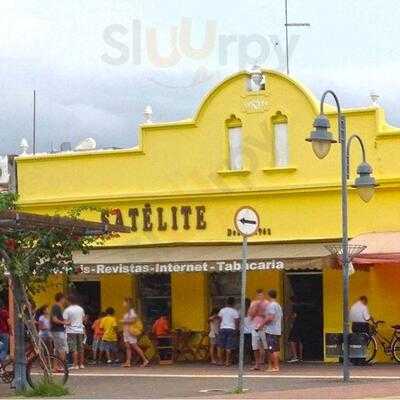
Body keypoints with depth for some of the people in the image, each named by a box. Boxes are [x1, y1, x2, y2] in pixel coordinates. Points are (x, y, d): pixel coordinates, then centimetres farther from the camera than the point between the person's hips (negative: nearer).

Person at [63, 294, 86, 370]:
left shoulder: (67, 310, -11)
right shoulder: (81, 309, 6)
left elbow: (65, 321, -14)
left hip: (71, 331, -5)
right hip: (80, 330, 5)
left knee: (74, 349, -5)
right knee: (81, 348, 11)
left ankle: (75, 365, -7)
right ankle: (81, 364, 14)